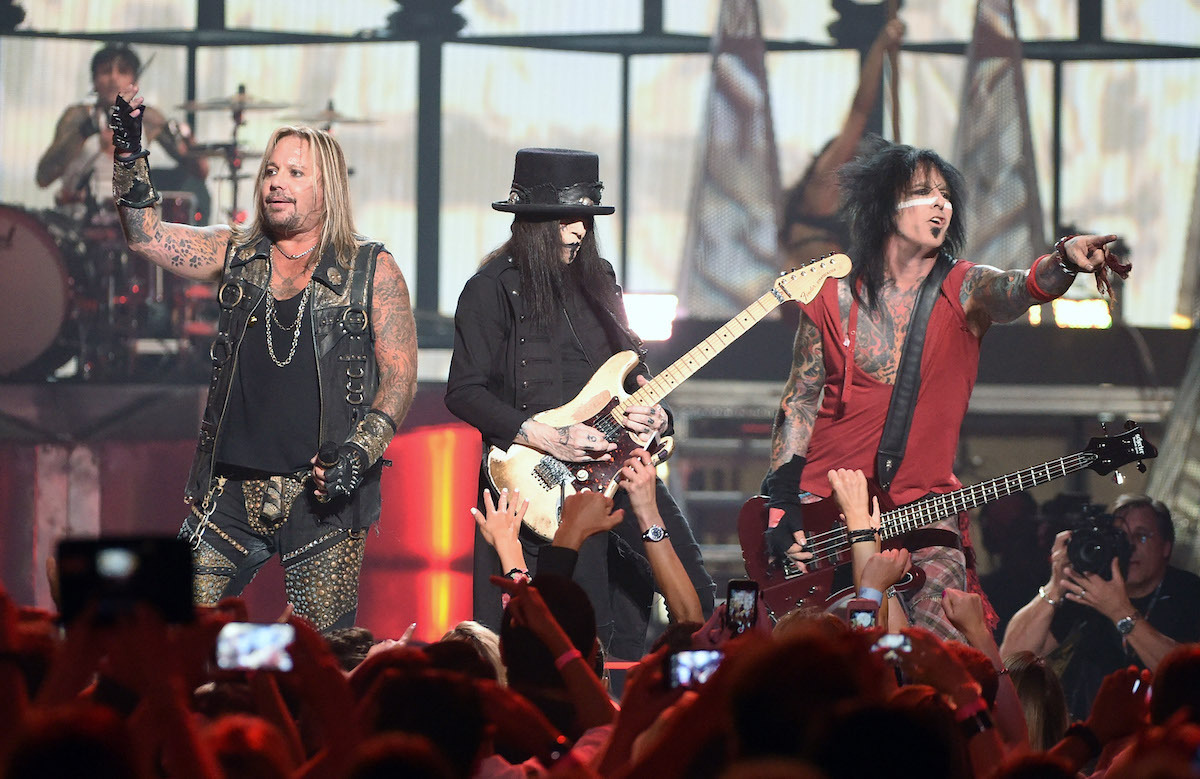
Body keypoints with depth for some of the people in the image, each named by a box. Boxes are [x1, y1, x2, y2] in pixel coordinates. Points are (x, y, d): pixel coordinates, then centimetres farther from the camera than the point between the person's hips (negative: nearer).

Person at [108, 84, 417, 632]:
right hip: (230, 485, 3)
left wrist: (362, 449, -14)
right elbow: (146, 236, 1)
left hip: (322, 491, -3)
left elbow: (400, 375, 0)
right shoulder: (235, 255, 12)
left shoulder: (370, 270, 3)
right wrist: (129, 153, -11)